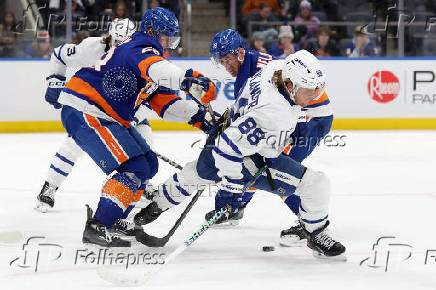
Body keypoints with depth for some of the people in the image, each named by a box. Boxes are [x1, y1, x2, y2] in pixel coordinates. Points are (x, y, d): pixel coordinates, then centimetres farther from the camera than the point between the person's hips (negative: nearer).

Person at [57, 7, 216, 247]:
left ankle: (116, 220, 19)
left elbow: (162, 100, 14)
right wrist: (186, 79, -56)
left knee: (147, 164, 13)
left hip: (109, 117, 11)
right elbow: (154, 68, -39)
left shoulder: (148, 53, 18)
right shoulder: (139, 48, -14)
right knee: (132, 169, -17)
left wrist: (197, 115, 1)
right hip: (83, 113, -11)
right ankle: (97, 227, -20)